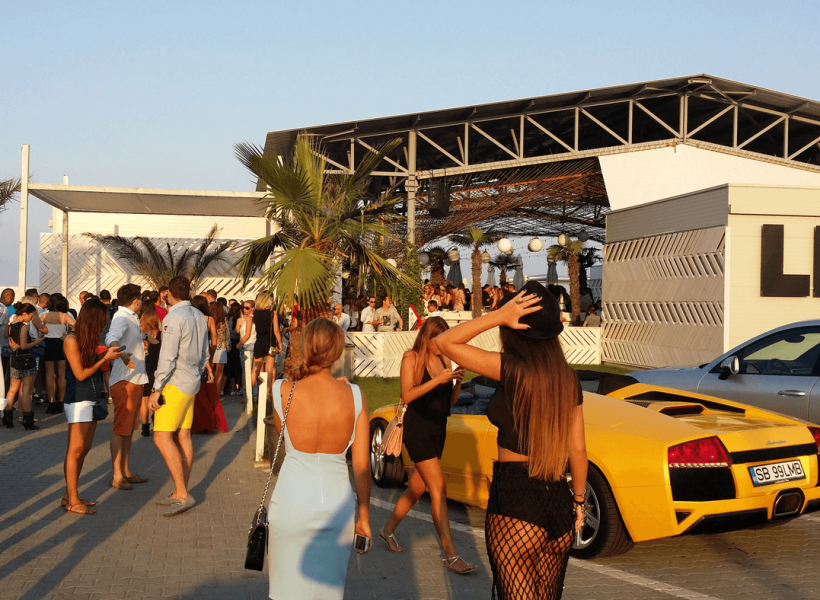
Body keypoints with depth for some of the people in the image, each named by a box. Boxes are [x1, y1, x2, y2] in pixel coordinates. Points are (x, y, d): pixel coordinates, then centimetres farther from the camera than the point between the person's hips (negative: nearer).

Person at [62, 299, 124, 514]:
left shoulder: (88, 339, 12)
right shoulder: (72, 340, -12)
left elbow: (93, 364, 10)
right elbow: (80, 374, -14)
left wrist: (106, 354, 0)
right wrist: (105, 358, -11)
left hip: (92, 399, 8)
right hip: (78, 400, -8)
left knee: (84, 448, 9)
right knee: (76, 449, -6)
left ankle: (70, 494, 16)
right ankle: (72, 501, -2)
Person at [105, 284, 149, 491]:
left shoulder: (132, 318, 16)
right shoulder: (121, 318, -16)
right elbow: (111, 338, -38)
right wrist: (122, 353, -56)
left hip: (136, 379, 10)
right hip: (124, 380, -10)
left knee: (129, 429, 15)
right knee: (120, 429, -6)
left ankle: (126, 472, 23)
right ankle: (117, 476, -2)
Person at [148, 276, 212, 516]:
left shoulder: (174, 317, -14)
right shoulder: (199, 317, 12)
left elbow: (167, 358, -19)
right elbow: (203, 354, 18)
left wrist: (156, 389, -16)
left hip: (175, 383, -9)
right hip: (192, 383, 9)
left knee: (162, 437, -9)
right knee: (182, 436, 9)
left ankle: (183, 495, -12)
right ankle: (179, 494, 13)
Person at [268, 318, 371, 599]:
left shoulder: (283, 390, -13)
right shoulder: (354, 396, -9)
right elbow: (362, 465, -5)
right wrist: (364, 516, 7)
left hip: (292, 501, -1)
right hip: (336, 503, 2)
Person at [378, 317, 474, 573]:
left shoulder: (445, 360, 9)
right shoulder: (411, 358, -6)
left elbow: (450, 401, 11)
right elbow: (407, 395, -16)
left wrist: (458, 381, -8)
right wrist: (437, 380, -24)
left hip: (438, 430, 7)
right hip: (417, 429, -7)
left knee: (417, 487, 16)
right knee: (439, 489, -13)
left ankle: (388, 530, 38)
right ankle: (451, 556, -14)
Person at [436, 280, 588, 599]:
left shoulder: (512, 369, -13)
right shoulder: (568, 378, 4)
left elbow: (444, 342, -10)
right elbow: (578, 450, 7)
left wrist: (499, 316, -13)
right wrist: (579, 501, 18)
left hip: (515, 504, -7)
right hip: (559, 502, 7)